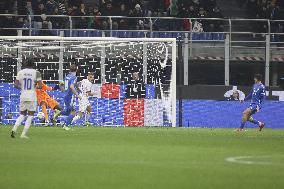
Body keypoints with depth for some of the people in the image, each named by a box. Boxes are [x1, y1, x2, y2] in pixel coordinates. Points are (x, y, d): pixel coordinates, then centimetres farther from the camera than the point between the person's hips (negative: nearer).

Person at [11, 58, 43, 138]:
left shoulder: (20, 72, 3)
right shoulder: (36, 73, -5)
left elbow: (16, 85, 0)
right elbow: (40, 86, -9)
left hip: (23, 96, 3)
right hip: (32, 97, -3)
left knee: (22, 114, 17)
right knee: (30, 115, 7)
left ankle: (14, 128, -7)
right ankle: (23, 134, -2)